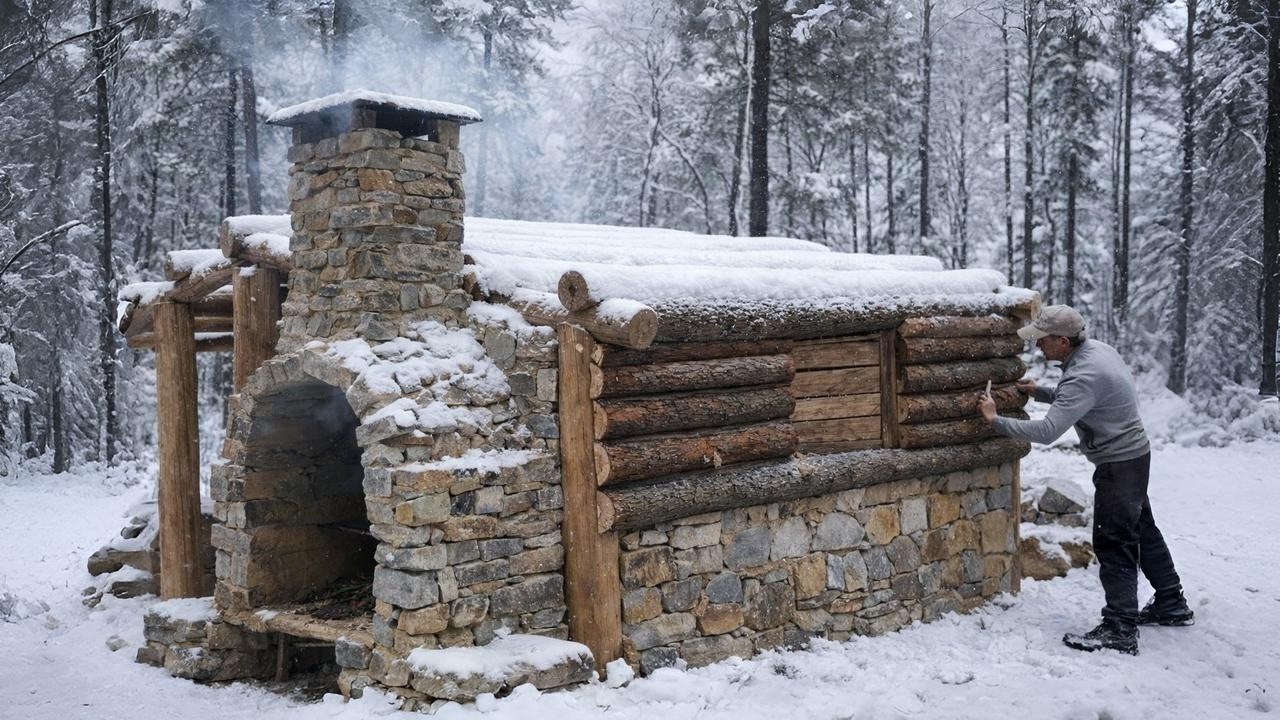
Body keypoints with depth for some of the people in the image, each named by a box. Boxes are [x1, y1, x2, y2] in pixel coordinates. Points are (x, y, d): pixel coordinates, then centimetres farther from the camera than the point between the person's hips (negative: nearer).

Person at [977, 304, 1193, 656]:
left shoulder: (1084, 376, -29)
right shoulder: (1097, 349, 1)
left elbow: (1046, 431, -33)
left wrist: (996, 420, -25)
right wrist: (1039, 392, 6)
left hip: (1119, 464, -10)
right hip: (1134, 454, 10)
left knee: (1113, 544, -5)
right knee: (1142, 531, 21)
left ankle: (1120, 631, -1)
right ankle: (1172, 605, 35)